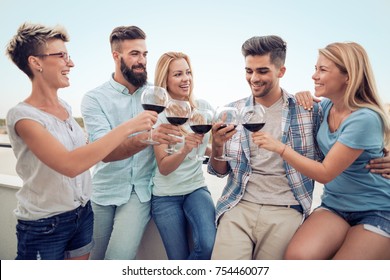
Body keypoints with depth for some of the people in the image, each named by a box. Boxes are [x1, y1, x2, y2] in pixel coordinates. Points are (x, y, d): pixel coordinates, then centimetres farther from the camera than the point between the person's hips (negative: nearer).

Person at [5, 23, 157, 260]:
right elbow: (70, 165, -33)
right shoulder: (23, 115, -20)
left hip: (83, 212, 6)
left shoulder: (64, 106, 1)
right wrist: (127, 127, -32)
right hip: (44, 226, -6)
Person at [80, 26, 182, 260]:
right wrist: (146, 137, -39)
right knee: (93, 258, 15)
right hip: (105, 189, 0)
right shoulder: (95, 98, -8)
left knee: (119, 258, -11)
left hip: (140, 190, 0)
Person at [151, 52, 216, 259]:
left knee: (209, 246, -19)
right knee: (179, 258, 2)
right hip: (166, 196, -2)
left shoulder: (203, 107, -2)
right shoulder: (159, 115, -10)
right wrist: (184, 150, -34)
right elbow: (163, 167, -15)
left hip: (197, 189, 2)